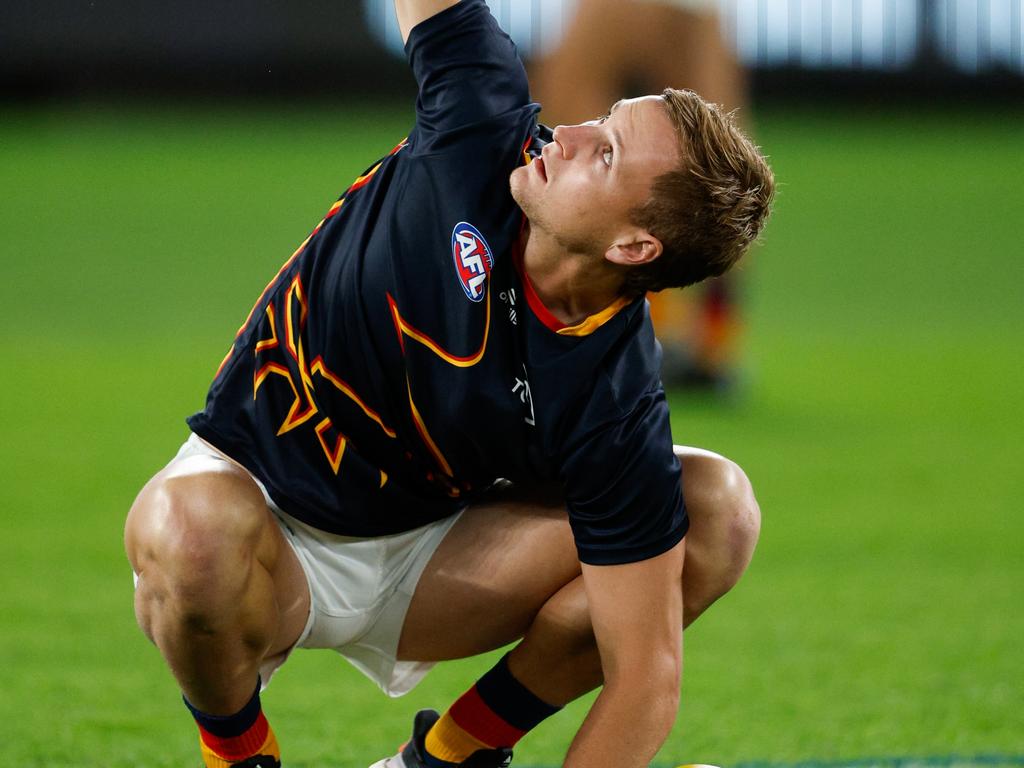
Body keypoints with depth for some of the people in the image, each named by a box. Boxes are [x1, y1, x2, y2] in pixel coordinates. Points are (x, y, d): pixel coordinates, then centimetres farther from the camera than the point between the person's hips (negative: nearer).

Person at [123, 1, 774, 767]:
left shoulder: (615, 402, -25)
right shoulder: (482, 129, -21)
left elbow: (645, 675, -25)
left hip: (425, 561, 0)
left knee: (717, 508, -21)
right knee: (191, 525, -38)